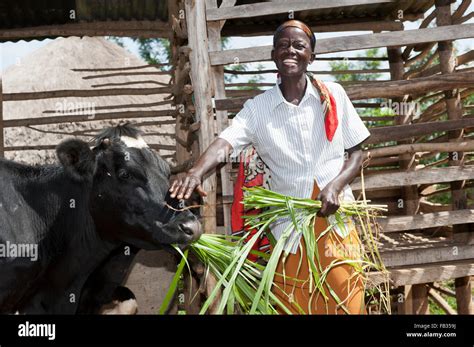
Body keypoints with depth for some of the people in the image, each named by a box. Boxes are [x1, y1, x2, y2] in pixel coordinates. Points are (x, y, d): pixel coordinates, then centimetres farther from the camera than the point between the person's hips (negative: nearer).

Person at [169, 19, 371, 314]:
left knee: (345, 302, 5)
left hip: (337, 216, 1)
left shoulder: (333, 95, 2)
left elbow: (356, 153, 6)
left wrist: (336, 185, -13)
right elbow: (225, 143, -16)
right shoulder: (258, 108, 0)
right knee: (295, 305, 5)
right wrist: (197, 172, -36)